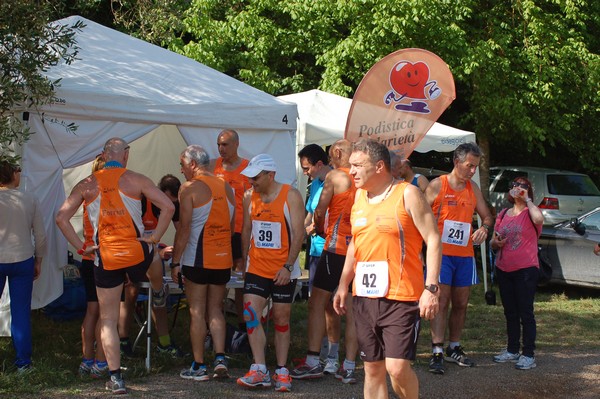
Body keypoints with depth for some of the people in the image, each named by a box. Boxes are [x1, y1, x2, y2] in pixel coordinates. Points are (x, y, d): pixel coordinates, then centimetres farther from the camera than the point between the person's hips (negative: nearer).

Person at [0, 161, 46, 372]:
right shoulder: (30, 200, 0)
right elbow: (40, 235, 3)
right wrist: (38, 260, 15)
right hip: (23, 261, 2)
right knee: (21, 313, 7)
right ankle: (23, 361, 11)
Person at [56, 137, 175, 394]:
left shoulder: (87, 185, 6)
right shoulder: (136, 180, 0)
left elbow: (61, 217, 1)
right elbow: (168, 206, -8)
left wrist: (81, 247, 5)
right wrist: (155, 238, -1)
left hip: (106, 257, 1)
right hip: (137, 252, -1)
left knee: (108, 320, 8)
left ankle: (115, 378, 5)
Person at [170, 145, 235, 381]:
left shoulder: (190, 188, -8)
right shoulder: (226, 188, 10)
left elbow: (184, 228, -12)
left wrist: (175, 261, -7)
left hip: (197, 261, -5)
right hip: (223, 260, 5)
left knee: (197, 311, 3)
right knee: (215, 310, 13)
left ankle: (199, 367, 7)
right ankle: (220, 359, 0)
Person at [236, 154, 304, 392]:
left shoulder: (291, 196, -9)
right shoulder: (249, 197, 5)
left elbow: (298, 234, -12)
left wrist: (288, 266, -17)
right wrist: (245, 259, 12)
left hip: (283, 270, -3)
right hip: (256, 269, 4)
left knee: (281, 320, 5)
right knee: (251, 315, -10)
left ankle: (282, 371, 15)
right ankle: (259, 370, -7)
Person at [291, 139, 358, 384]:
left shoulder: (334, 176, -5)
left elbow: (320, 212, -4)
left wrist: (320, 229, 17)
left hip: (337, 247, -5)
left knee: (317, 302, 3)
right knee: (351, 309, 6)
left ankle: (312, 362, 1)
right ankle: (348, 367, 6)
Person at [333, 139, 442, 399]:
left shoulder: (407, 194, -7)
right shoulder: (359, 195, 13)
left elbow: (433, 240, -10)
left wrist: (431, 288, -17)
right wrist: (344, 285, 17)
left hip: (401, 297, -6)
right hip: (364, 297, 6)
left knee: (397, 367, -14)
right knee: (372, 369, 9)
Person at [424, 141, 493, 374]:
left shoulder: (473, 189, 11)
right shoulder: (437, 185, -4)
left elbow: (486, 215, 19)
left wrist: (484, 228, -5)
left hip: (465, 255, 5)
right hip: (441, 252, -5)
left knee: (461, 304, 11)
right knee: (441, 303, -9)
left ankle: (454, 349, 23)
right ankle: (437, 353, -10)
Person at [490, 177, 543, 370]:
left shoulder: (530, 213, -4)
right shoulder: (503, 214, 12)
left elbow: (539, 219, -30)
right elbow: (493, 242, 18)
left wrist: (527, 199, -17)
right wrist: (495, 243, -6)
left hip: (525, 269, -6)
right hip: (504, 269, 6)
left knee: (525, 312, -3)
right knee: (510, 312, 14)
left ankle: (528, 355, 1)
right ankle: (512, 350, 24)